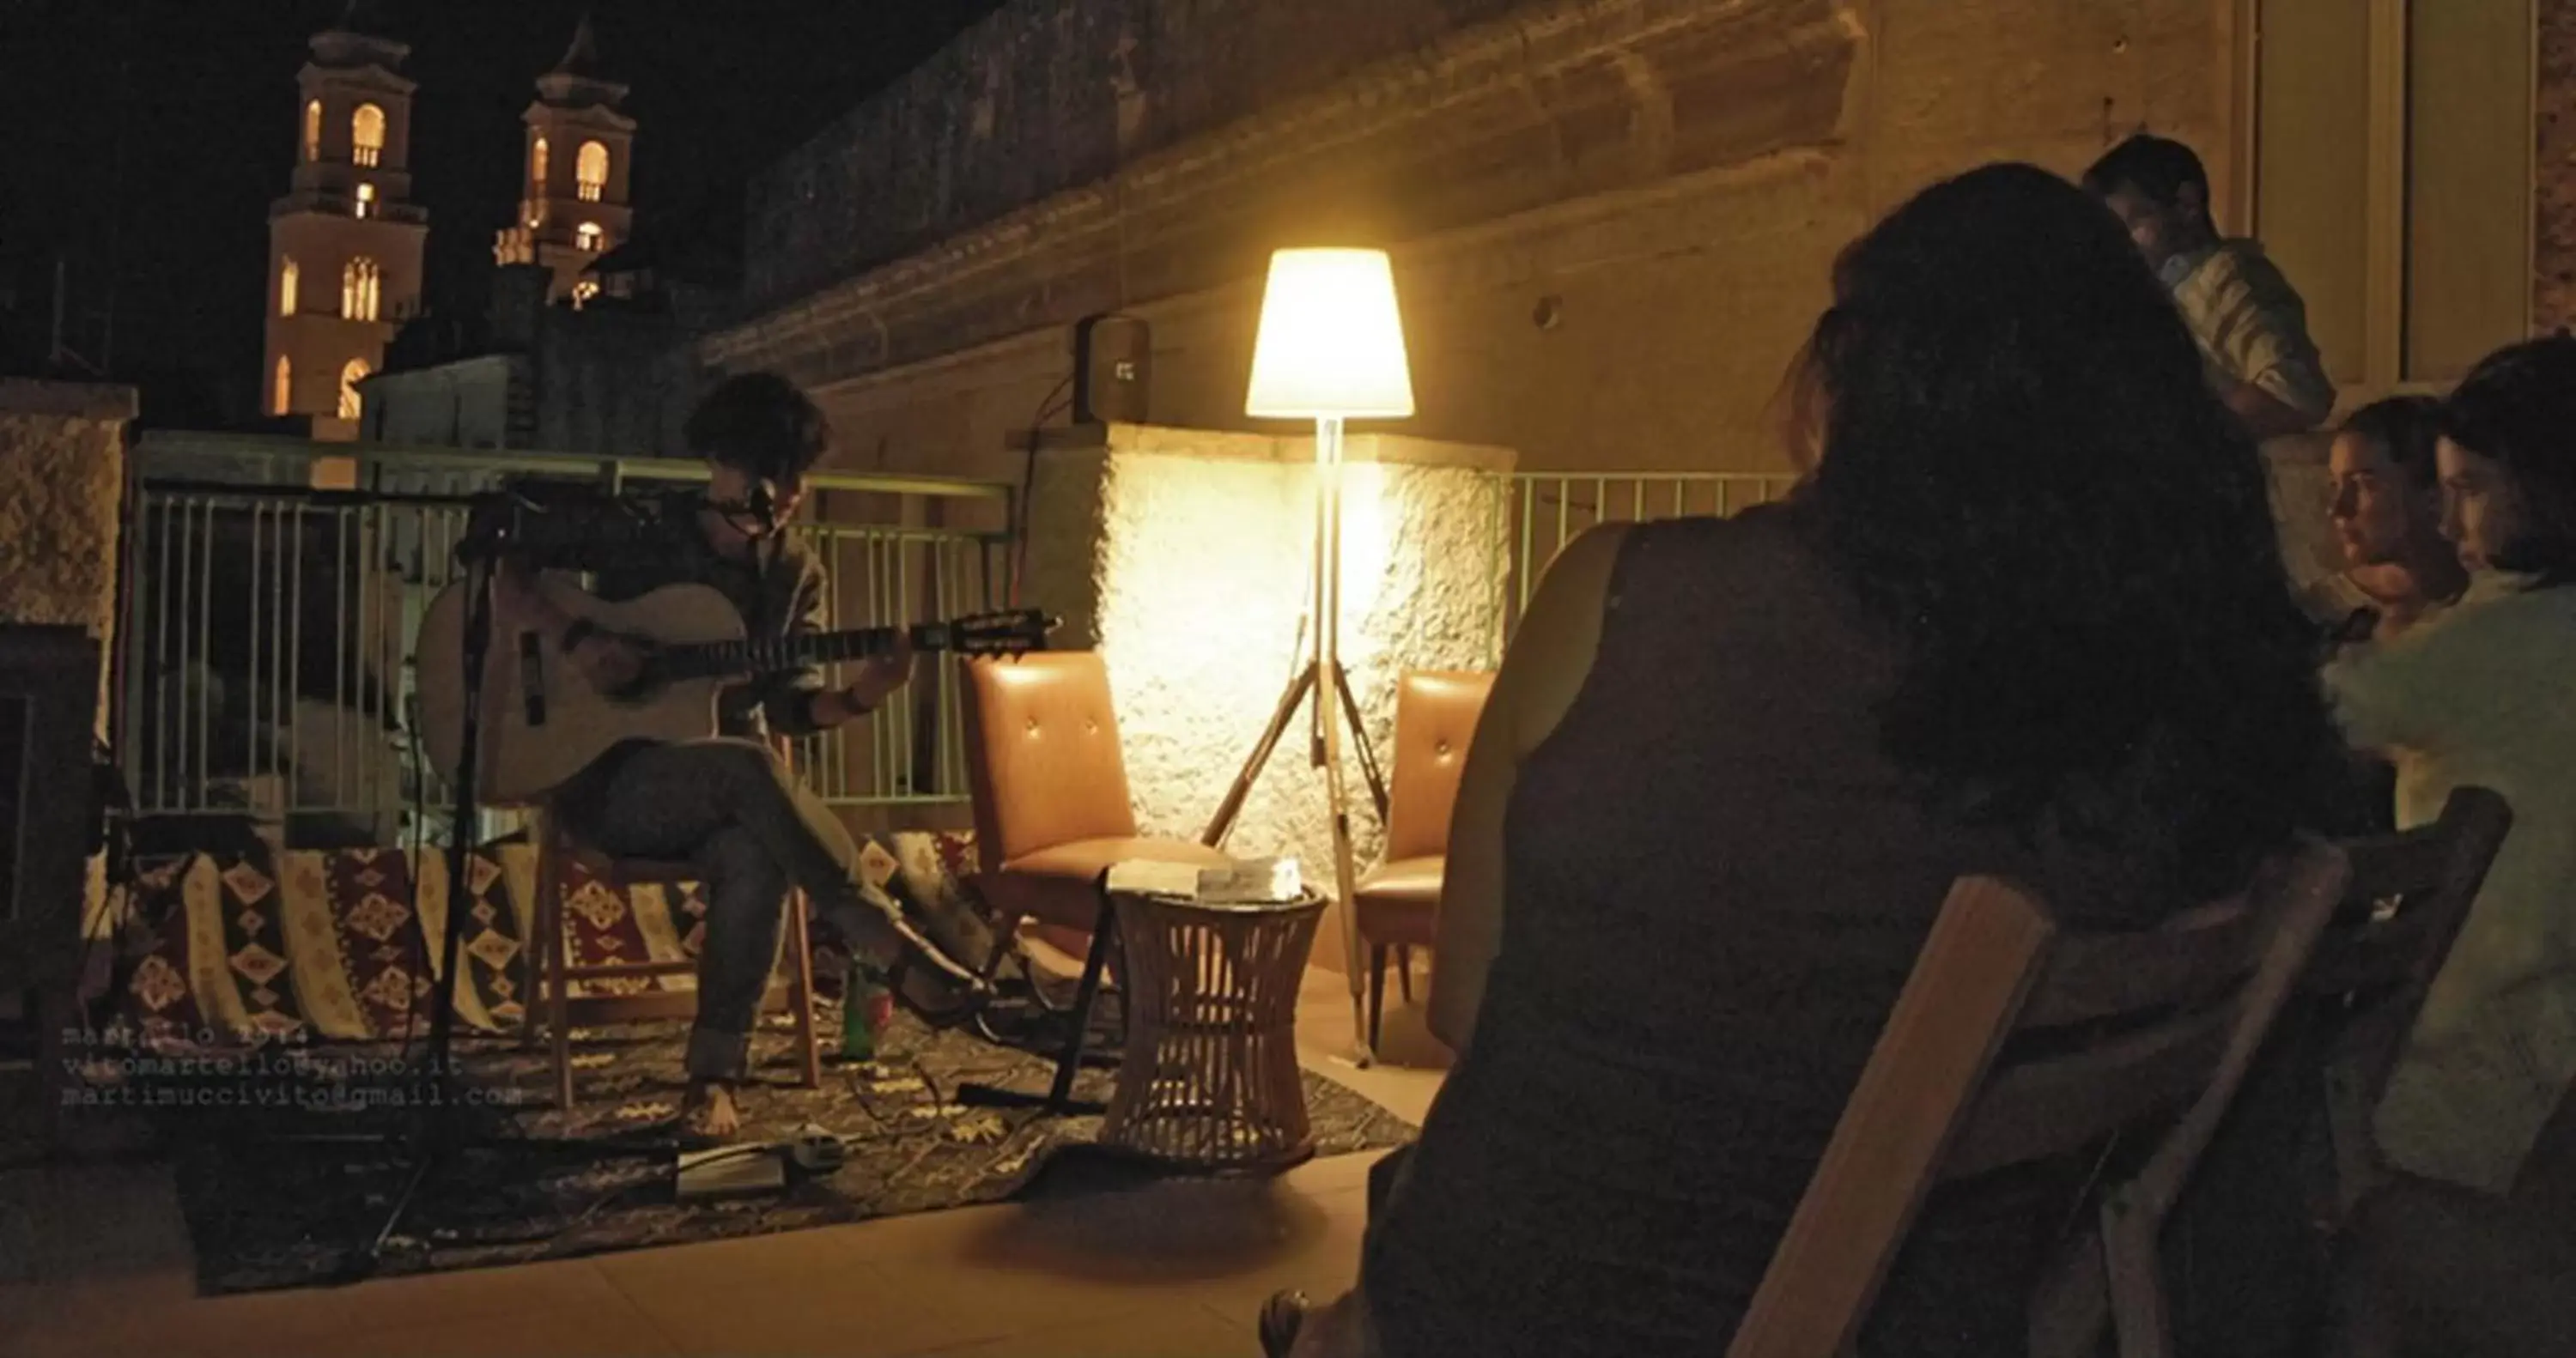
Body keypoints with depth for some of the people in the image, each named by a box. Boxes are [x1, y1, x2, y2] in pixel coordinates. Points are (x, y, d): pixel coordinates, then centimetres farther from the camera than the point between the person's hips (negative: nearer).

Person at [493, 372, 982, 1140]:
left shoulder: (795, 574, 7)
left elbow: (786, 707, 1)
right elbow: (503, 578, -2)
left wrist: (856, 698, -20)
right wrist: (577, 640, -19)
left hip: (721, 800, 3)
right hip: (613, 783, -3)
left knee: (758, 856, -35)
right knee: (746, 765, -36)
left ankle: (715, 1071, -27)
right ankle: (878, 942, -29)